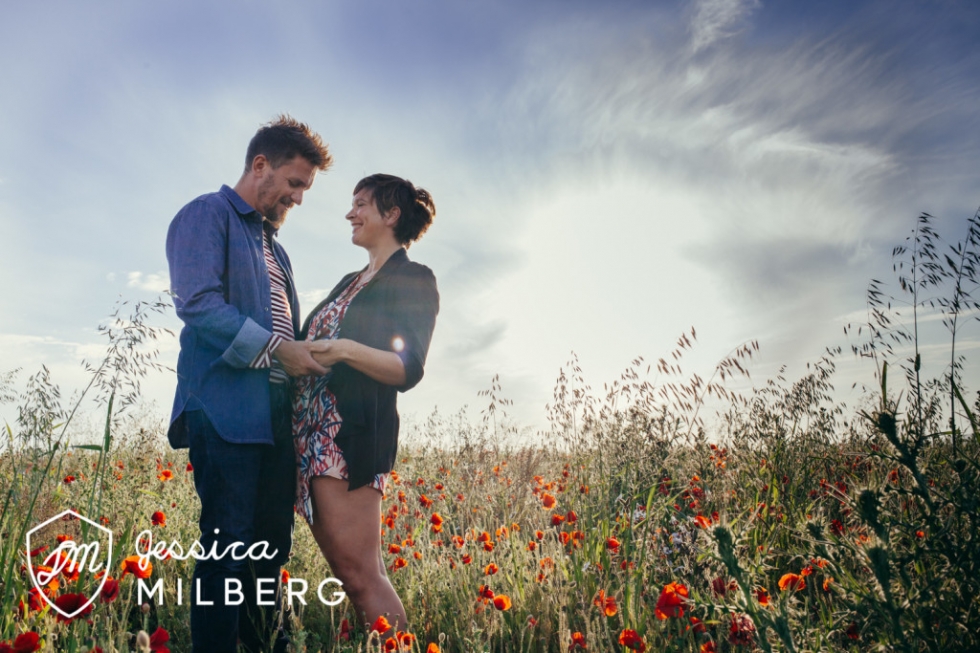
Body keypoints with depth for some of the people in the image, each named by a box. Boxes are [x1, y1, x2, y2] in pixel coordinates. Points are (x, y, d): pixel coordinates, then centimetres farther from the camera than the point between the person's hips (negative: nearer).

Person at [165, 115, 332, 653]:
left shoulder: (271, 243, 25)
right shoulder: (207, 215, -1)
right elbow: (197, 302, -16)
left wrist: (310, 353, 12)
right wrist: (276, 346, -16)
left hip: (276, 415, 8)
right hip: (227, 411, -8)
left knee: (272, 546, 11)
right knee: (229, 548, -5)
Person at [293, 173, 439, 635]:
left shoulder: (414, 281, -1)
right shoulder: (350, 282, 24)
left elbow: (408, 370, -11)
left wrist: (347, 350, -25)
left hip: (351, 432, -8)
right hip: (309, 432, 8)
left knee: (359, 574, -10)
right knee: (347, 571, 8)